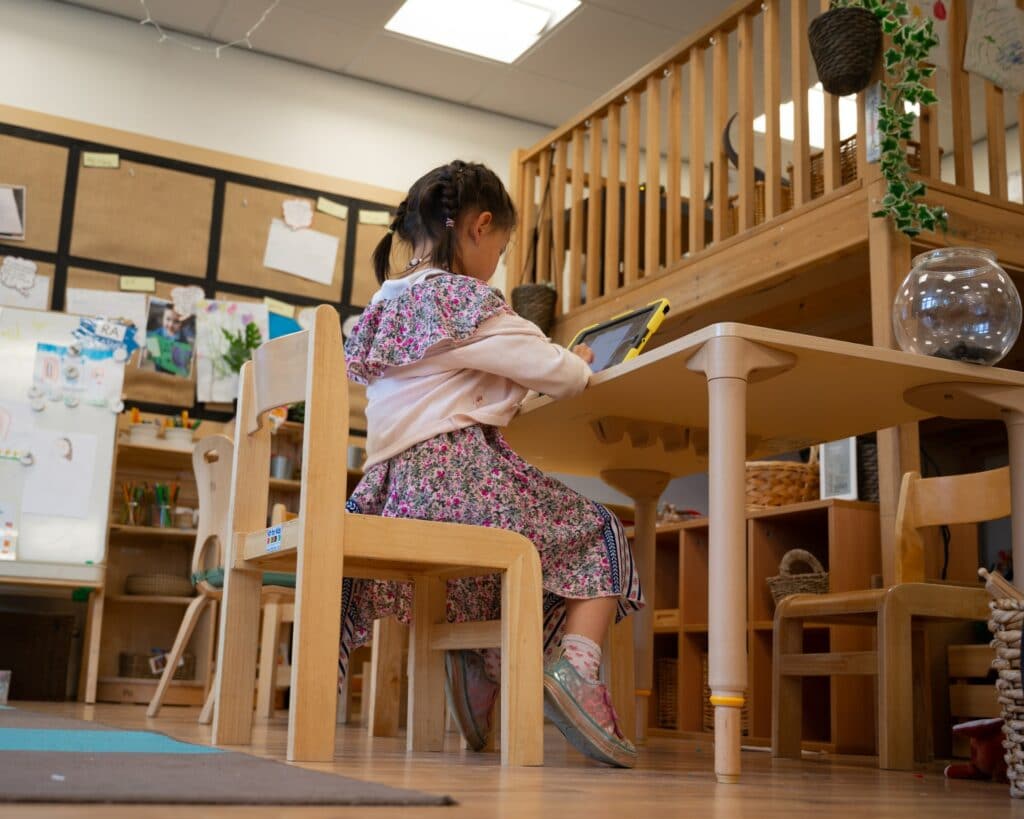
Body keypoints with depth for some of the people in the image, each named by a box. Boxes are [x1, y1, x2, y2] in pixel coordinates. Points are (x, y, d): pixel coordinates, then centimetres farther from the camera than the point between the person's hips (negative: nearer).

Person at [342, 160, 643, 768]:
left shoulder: (387, 304, 19)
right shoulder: (468, 301, -7)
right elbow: (557, 372, -5)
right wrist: (580, 364, 18)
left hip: (396, 489, 8)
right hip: (463, 477, -8)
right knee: (600, 535, 5)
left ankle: (476, 663, 17)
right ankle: (576, 660, -15)